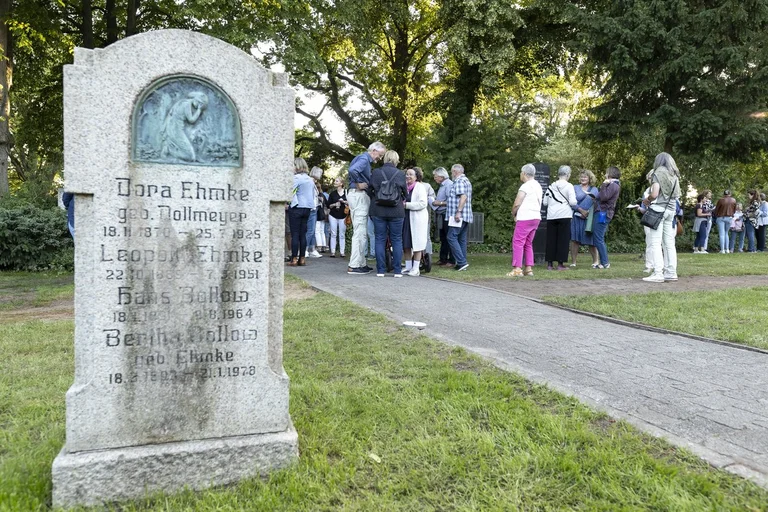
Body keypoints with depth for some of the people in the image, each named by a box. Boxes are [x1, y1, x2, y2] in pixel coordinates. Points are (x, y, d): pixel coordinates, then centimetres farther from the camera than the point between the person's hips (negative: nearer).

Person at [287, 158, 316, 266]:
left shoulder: (296, 178, -11)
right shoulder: (310, 180, 11)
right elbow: (314, 194, 18)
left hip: (297, 208, -7)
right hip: (307, 208, 7)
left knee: (295, 234, -3)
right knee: (303, 234, 9)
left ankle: (294, 259, -3)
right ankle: (302, 259, 10)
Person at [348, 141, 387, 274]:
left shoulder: (364, 159, 19)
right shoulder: (364, 159, -11)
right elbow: (352, 170, -30)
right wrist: (359, 184, -17)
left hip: (358, 195, 11)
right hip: (359, 195, -11)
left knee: (360, 232, 13)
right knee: (360, 232, -9)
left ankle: (360, 263, 19)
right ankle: (354, 266, -8)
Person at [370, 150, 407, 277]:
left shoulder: (376, 172, -2)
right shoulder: (400, 174, -3)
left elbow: (370, 189, 6)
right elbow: (404, 193, 6)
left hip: (378, 211, 1)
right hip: (396, 211, -1)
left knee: (380, 239, 6)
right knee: (397, 240, 7)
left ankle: (380, 270, 5)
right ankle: (397, 270, 6)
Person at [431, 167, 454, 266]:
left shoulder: (449, 184, -14)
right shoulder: (442, 185, 15)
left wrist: (440, 203, -17)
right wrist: (434, 201, 7)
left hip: (446, 216, -10)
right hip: (441, 215, 10)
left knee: (449, 238, -4)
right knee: (443, 238, 14)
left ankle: (452, 261, 1)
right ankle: (443, 259, 23)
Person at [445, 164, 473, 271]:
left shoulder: (459, 181, -9)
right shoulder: (467, 181, 22)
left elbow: (463, 197, -21)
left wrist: (458, 211, -25)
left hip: (458, 216, -10)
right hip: (466, 216, 10)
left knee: (451, 237, -9)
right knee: (462, 239, 10)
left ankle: (462, 262, -15)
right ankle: (462, 263, 11)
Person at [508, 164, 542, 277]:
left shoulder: (525, 186, -11)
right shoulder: (538, 186, 17)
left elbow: (517, 204, -14)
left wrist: (513, 214, 5)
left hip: (525, 218, -9)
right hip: (536, 217, 9)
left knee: (518, 242, -7)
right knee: (528, 244, 13)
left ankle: (517, 269, -12)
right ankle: (529, 269, 11)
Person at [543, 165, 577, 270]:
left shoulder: (550, 186, 10)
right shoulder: (568, 186, -4)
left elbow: (545, 202, 11)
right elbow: (572, 202, -11)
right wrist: (574, 206, 10)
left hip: (551, 215, 4)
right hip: (564, 215, -4)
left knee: (551, 239, 7)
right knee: (563, 239, 2)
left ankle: (550, 264, 8)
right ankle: (560, 264, 2)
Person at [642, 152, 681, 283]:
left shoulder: (659, 173, -5)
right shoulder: (675, 176, 14)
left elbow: (654, 194, -14)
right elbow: (677, 196, 16)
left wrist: (647, 201, 4)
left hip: (658, 209, -7)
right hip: (671, 210, 7)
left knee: (654, 242, -8)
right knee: (669, 243, 8)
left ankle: (658, 273, -13)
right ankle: (671, 272, 9)